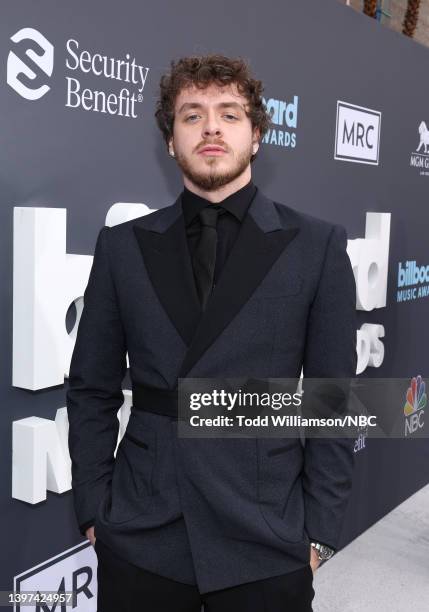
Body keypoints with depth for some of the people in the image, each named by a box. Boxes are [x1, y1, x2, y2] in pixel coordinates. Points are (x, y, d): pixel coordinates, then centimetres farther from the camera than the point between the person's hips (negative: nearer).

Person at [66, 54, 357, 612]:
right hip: (140, 539, 2)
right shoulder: (123, 246, 2)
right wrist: (93, 512, 1)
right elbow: (92, 390, 5)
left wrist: (320, 532, -3)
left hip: (266, 545, -1)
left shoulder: (317, 246, -2)